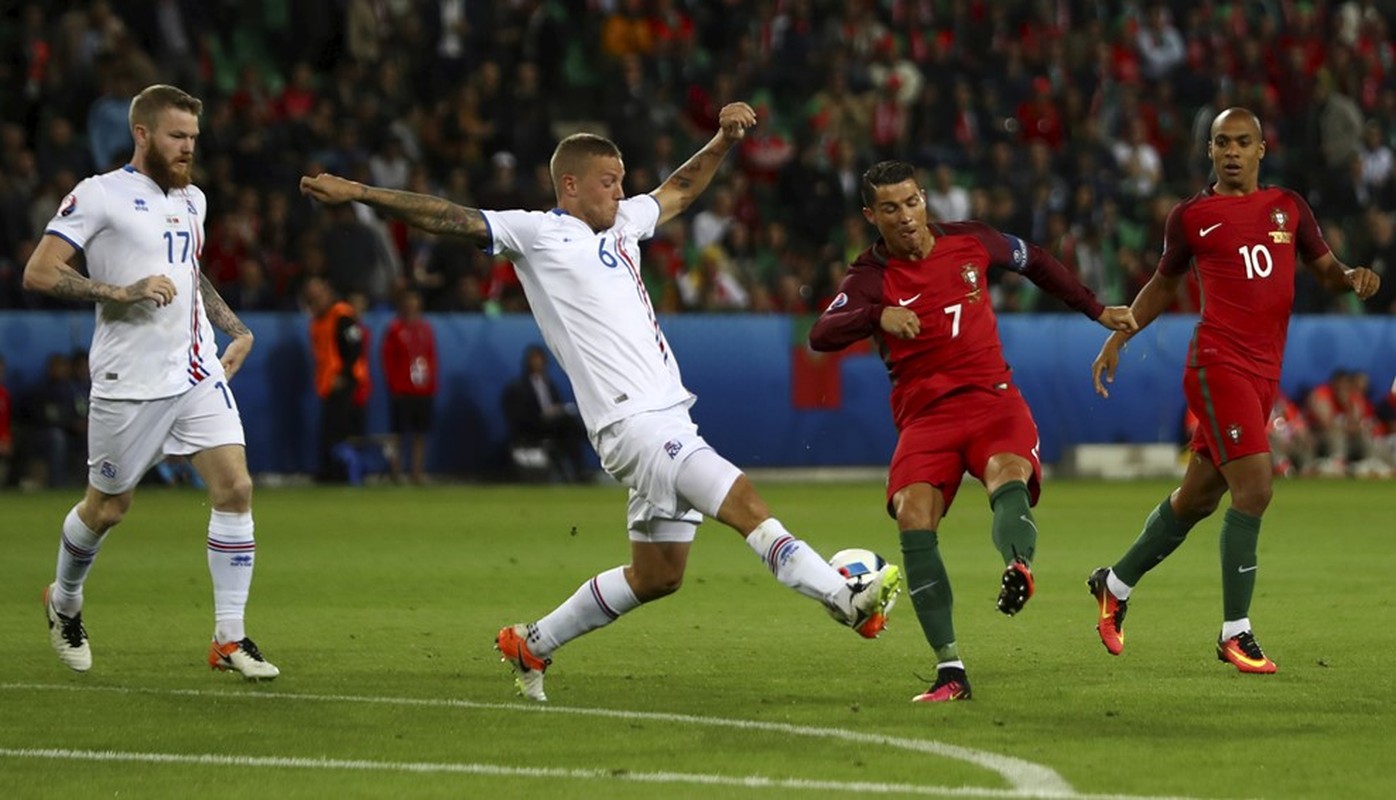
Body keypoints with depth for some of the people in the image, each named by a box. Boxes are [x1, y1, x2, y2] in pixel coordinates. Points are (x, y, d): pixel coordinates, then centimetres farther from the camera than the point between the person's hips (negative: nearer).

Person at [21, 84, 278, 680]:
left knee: (235, 486, -10)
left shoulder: (192, 199, 14)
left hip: (197, 372, 5)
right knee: (108, 507, 8)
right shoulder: (99, 195, -8)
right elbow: (38, 273, -14)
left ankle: (230, 639, -4)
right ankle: (64, 602, 38)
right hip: (129, 380, -5)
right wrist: (122, 291, -22)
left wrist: (236, 329, 19)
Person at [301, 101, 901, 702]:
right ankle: (846, 601, -25)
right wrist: (356, 193, -6)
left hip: (666, 419, 9)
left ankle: (532, 645, 25)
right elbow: (447, 219, -2)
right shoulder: (537, 233, 1)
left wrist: (724, 139, 25)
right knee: (745, 503, -21)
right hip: (631, 422, -9)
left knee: (658, 575, 12)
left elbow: (678, 191, 38)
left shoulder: (621, 224, 21)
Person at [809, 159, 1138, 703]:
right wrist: (878, 316, -40)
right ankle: (949, 668, -23)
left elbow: (1034, 262, 26)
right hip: (925, 415, -1)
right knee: (913, 518, -24)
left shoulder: (968, 241, 5)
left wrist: (1096, 311, 27)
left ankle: (1018, 566, -63)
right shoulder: (871, 277, -4)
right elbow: (821, 336, -22)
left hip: (993, 399, 1)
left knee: (1008, 475, -32)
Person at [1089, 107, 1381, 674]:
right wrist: (1117, 337, 10)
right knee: (1254, 486, -18)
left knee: (1198, 496, 14)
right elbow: (1164, 284, 16)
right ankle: (1235, 633, -11)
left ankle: (1115, 585, 35)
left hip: (1264, 372, 5)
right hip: (1218, 365, -5)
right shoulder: (1191, 217, 2)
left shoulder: (1289, 207, 12)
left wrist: (1353, 278, -6)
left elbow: (1327, 271, 17)